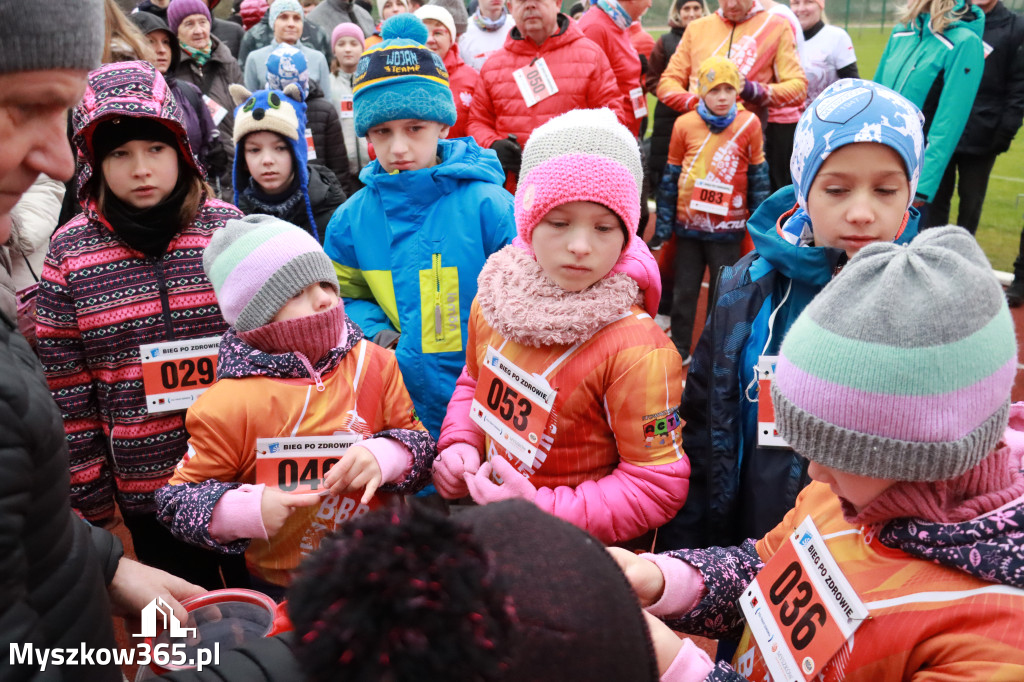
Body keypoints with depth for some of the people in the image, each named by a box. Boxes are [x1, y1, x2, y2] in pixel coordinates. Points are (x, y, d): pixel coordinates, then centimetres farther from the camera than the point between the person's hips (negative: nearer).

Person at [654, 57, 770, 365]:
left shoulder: (749, 124, -5)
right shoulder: (684, 124, -3)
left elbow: (758, 176, 2)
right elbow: (670, 177, 4)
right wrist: (664, 224, 3)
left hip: (728, 228, -1)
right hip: (689, 224, 1)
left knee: (723, 293, 7)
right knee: (684, 290, 11)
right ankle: (678, 348, 26)